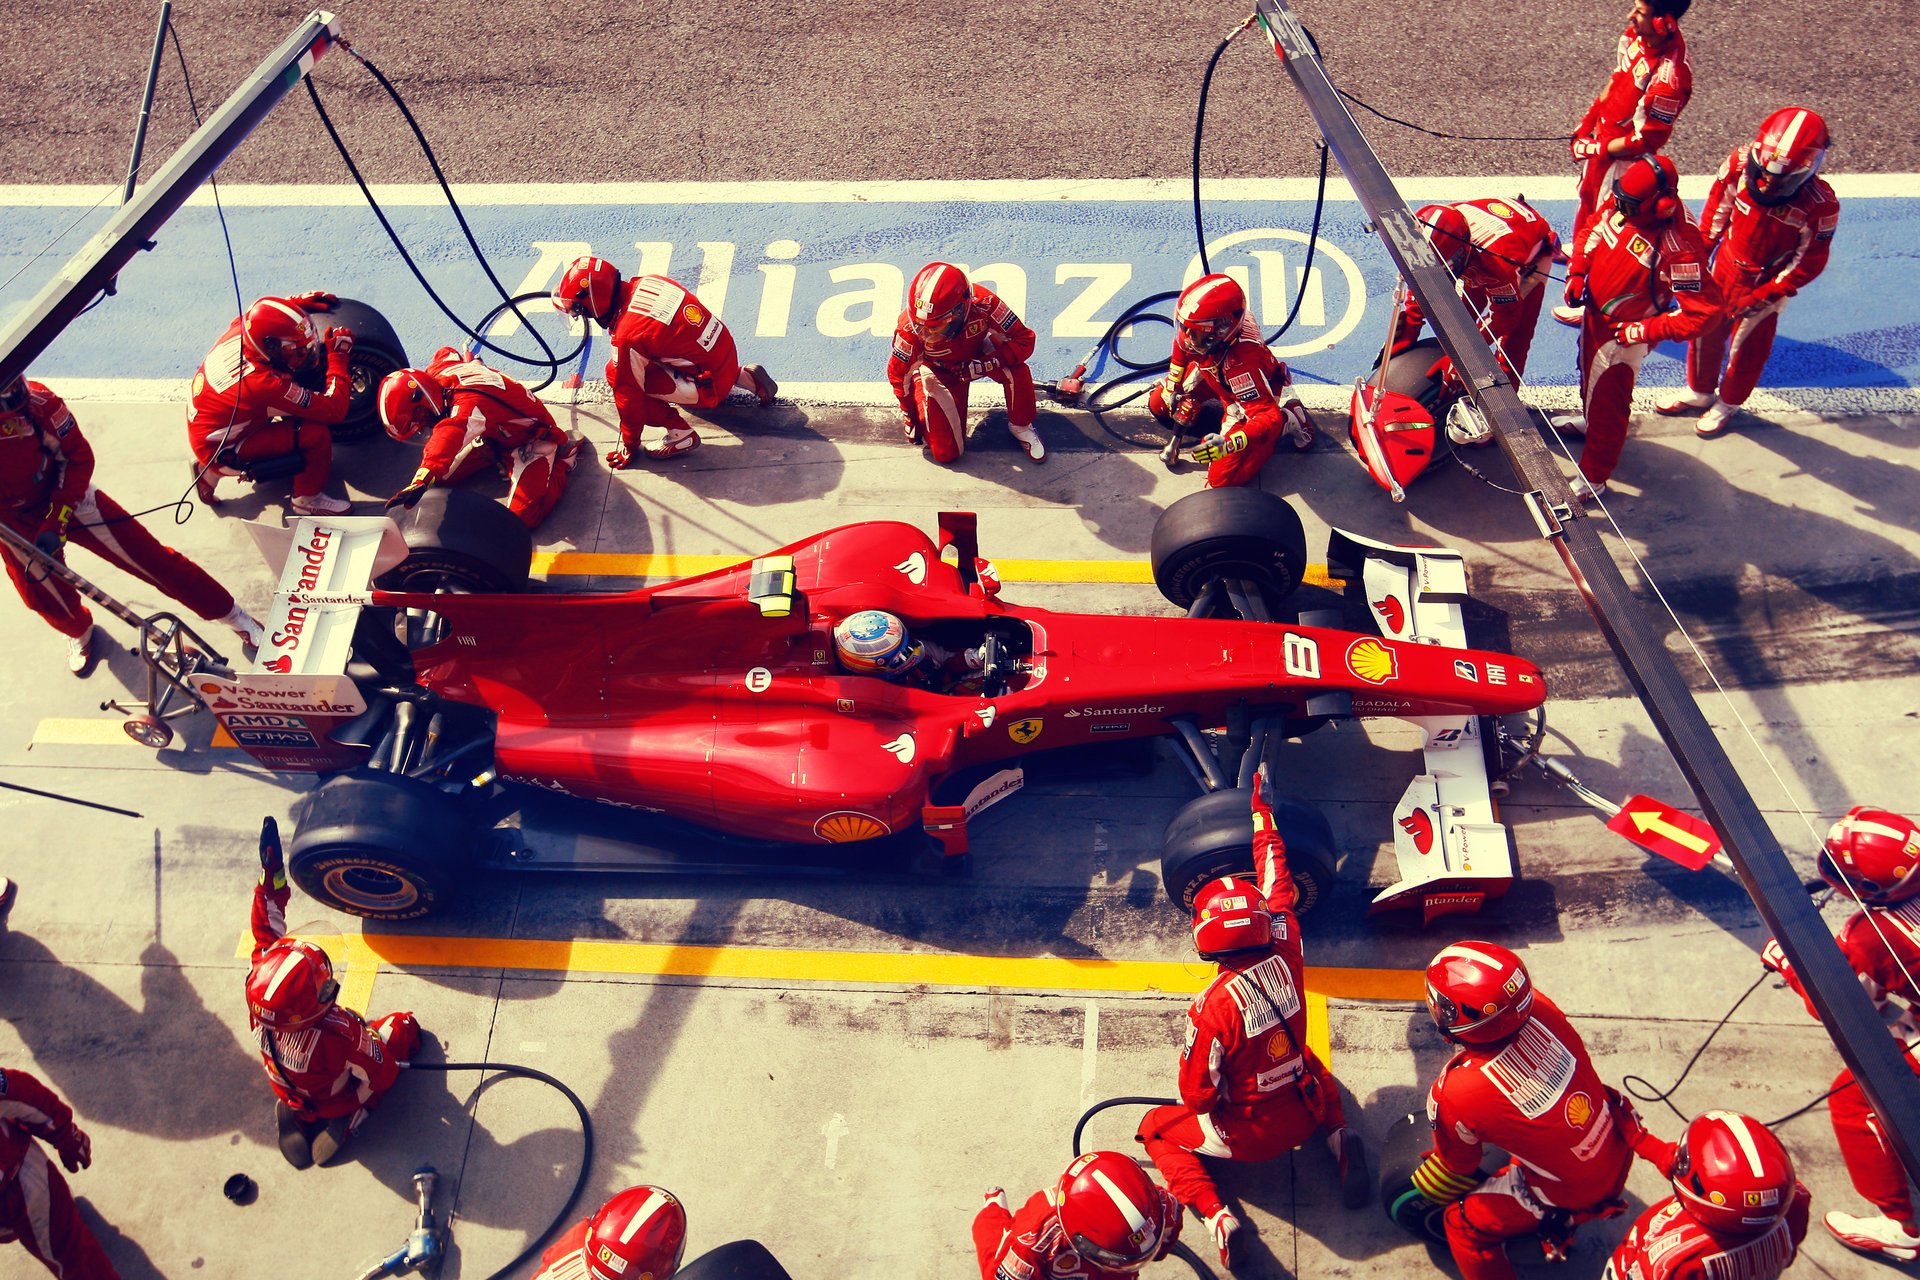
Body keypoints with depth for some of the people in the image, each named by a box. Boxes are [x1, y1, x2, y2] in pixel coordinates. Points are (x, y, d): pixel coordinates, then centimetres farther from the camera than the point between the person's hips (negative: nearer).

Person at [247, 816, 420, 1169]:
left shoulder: (261, 1012, -34)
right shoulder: (341, 1034, -46)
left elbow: (267, 934, -21)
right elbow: (381, 1075, -27)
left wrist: (271, 875, -16)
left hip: (292, 1096, 3)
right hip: (337, 1103, -3)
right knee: (404, 1024, 12)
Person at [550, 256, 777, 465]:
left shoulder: (626, 337, -23)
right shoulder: (646, 282, -1)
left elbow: (629, 393, -12)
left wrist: (629, 446, 2)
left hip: (712, 385, -8)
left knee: (616, 375, -9)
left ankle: (681, 435, -2)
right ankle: (745, 376, 28)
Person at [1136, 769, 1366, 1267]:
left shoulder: (1212, 1006, -30)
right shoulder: (1287, 952, -18)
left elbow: (1196, 1093, -20)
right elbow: (1278, 887, -1)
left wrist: (1210, 1107, 4)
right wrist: (1262, 810, 11)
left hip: (1249, 1135, -5)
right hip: (1306, 1111, 5)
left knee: (1156, 1127, 19)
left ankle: (1216, 1214, -2)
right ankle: (1340, 1138, 14)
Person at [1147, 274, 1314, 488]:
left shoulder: (1242, 362, -46)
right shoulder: (1196, 328, -25)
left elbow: (1269, 418, -48)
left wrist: (1228, 444, -60)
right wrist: (1171, 389, 4)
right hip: (1218, 380, 8)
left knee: (1221, 478, -12)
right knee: (1158, 402, 5)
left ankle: (1287, 422, 2)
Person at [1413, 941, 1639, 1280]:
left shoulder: (1455, 1094, -31)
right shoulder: (1538, 1008, -19)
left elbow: (1457, 1166, -9)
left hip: (1573, 1195, -6)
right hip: (1619, 1151, 6)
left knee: (1465, 1224, 13)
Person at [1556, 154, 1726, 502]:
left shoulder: (1679, 249, -37)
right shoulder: (1623, 206, -17)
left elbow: (1705, 311, -34)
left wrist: (1643, 331, -30)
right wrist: (1577, 271, -6)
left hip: (1624, 332, -8)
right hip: (1594, 310, 8)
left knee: (1607, 402, 6)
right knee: (1589, 369, 33)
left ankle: (1592, 480, 23)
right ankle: (1589, 419, 64)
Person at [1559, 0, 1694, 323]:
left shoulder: (1668, 76, -36)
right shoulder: (1636, 35, -12)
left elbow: (1647, 138, -28)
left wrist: (1597, 149, -19)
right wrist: (1586, 123, 8)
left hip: (1625, 158, -8)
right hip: (1603, 135, 8)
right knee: (1588, 196, 31)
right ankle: (1580, 247, 60)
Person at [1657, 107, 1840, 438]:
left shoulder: (1820, 206, -31)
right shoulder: (1741, 165, -25)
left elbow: (1808, 264, -18)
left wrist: (1762, 297, -17)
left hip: (1765, 286, -3)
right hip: (1724, 270, 4)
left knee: (1746, 349, 17)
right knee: (1705, 331, 23)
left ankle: (1728, 404, 44)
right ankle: (1699, 391, 50)